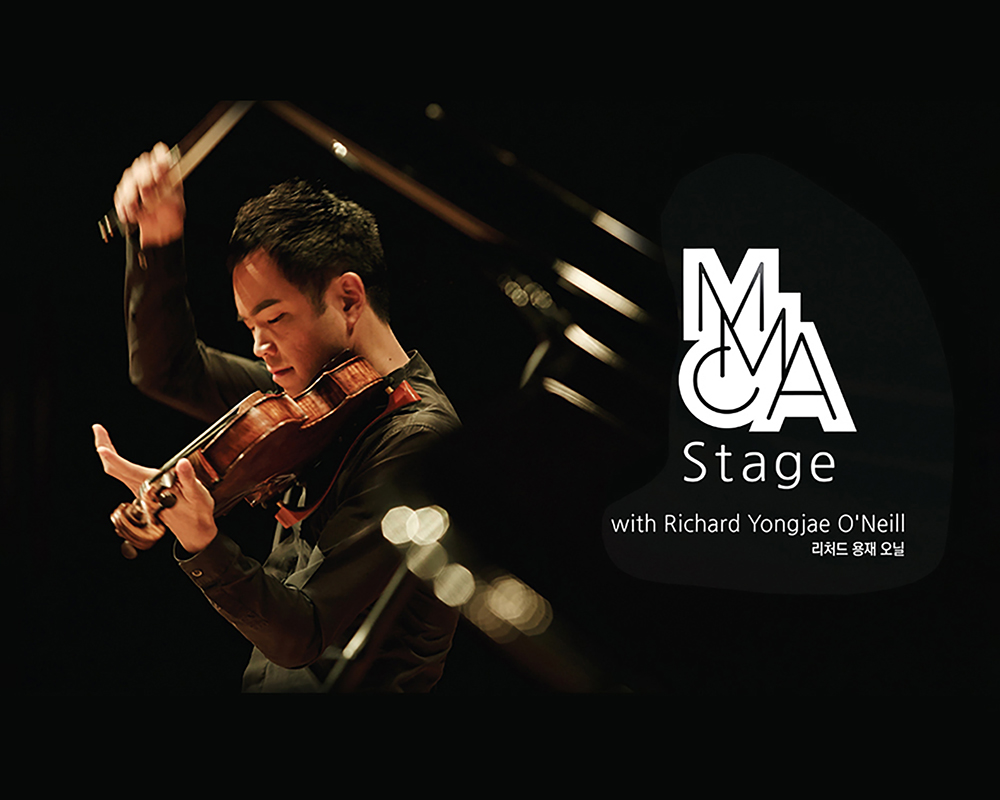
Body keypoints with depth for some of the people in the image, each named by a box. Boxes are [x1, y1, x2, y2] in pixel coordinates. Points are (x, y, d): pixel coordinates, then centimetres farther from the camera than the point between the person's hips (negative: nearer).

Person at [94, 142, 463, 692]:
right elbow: (166, 371, 16)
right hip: (264, 680, 8)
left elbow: (302, 638, -22)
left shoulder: (416, 435, -19)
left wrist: (201, 543, -35)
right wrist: (158, 240, 3)